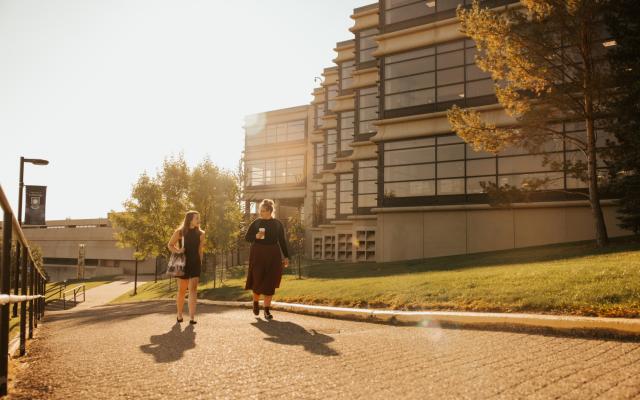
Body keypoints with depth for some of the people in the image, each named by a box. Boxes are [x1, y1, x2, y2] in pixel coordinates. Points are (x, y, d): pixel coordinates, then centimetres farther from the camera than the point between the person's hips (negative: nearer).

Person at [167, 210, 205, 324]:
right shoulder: (180, 232, -2)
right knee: (181, 290, 9)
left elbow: (200, 250, 10)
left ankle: (192, 317, -17)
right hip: (183, 263, -1)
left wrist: (200, 263, 5)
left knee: (193, 289, -12)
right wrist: (177, 250, -14)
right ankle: (179, 315, 27)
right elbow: (170, 245, 5)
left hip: (195, 264, 1)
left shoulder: (200, 233, 4)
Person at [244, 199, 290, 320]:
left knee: (270, 283, 0)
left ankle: (267, 310, 10)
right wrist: (256, 236, -15)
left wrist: (286, 257, 3)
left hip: (273, 256, 1)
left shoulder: (278, 224, 4)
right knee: (258, 280, -3)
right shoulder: (256, 223, 3)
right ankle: (256, 302, 26)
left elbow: (283, 241, 7)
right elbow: (247, 237, 6)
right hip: (258, 254, 0)